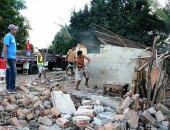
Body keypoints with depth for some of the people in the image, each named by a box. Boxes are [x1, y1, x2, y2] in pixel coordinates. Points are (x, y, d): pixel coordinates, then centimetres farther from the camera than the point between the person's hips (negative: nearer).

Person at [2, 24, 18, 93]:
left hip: (12, 57, 9)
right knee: (13, 72, -9)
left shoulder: (12, 37, 18)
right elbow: (5, 47, -16)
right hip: (9, 57, -9)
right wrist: (5, 57, -21)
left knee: (9, 72, 12)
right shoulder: (8, 36, -10)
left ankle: (9, 87, 18)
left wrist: (15, 57, 23)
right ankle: (11, 88, -4)